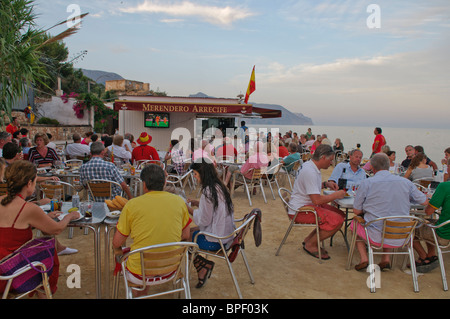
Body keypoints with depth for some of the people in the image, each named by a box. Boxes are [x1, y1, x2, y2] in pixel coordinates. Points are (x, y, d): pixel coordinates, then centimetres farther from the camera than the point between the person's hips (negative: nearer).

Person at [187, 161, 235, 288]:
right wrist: (198, 203, 11)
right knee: (192, 230, 21)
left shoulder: (208, 191, -24)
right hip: (226, 234, 9)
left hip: (215, 241, -9)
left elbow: (203, 221, -19)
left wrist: (190, 209, -5)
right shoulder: (220, 186, 4)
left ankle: (204, 265, 12)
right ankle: (203, 268, 18)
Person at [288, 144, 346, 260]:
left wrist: (325, 184, 14)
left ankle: (309, 239, 11)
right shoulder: (309, 172, -23)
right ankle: (310, 245, -2)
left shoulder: (310, 165, 10)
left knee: (340, 215, 5)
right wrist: (336, 195, -11)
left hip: (308, 204, 11)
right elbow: (317, 200, -25)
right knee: (337, 221, -21)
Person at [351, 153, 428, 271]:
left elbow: (356, 211, -5)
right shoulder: (406, 182, -1)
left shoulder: (367, 183, -10)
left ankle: (364, 259, 12)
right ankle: (386, 259, 23)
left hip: (377, 236, -3)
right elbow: (425, 202, 11)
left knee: (355, 224, 25)